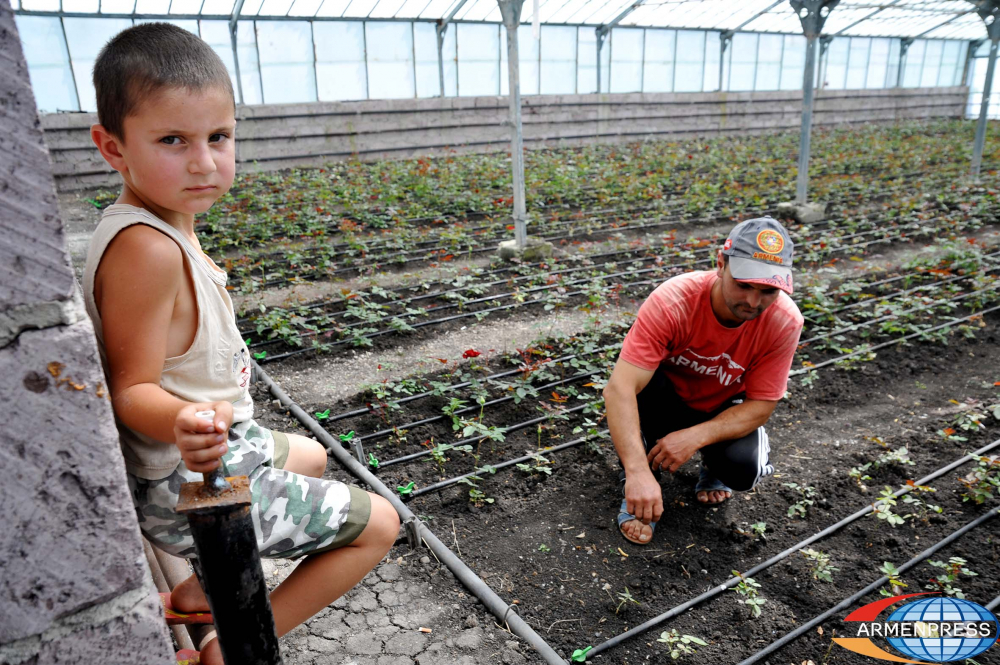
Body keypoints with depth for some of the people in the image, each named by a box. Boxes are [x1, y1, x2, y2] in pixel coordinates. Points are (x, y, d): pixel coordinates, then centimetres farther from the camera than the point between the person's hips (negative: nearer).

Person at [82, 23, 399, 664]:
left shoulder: (167, 226, 0)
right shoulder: (146, 249, -30)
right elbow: (132, 389, -28)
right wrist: (183, 423, -48)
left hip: (221, 444, 10)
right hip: (191, 485, -9)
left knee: (311, 458, 36)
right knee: (378, 523, 0)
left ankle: (204, 591, 33)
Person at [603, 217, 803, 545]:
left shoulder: (785, 322, -24)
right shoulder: (672, 301, -33)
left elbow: (761, 405, -17)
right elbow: (618, 389, -40)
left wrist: (696, 436, -34)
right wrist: (638, 472, -50)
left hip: (722, 411, 2)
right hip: (667, 401, -1)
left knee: (743, 469, -29)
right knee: (644, 381, -35)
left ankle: (714, 466, 11)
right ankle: (636, 493, -13)